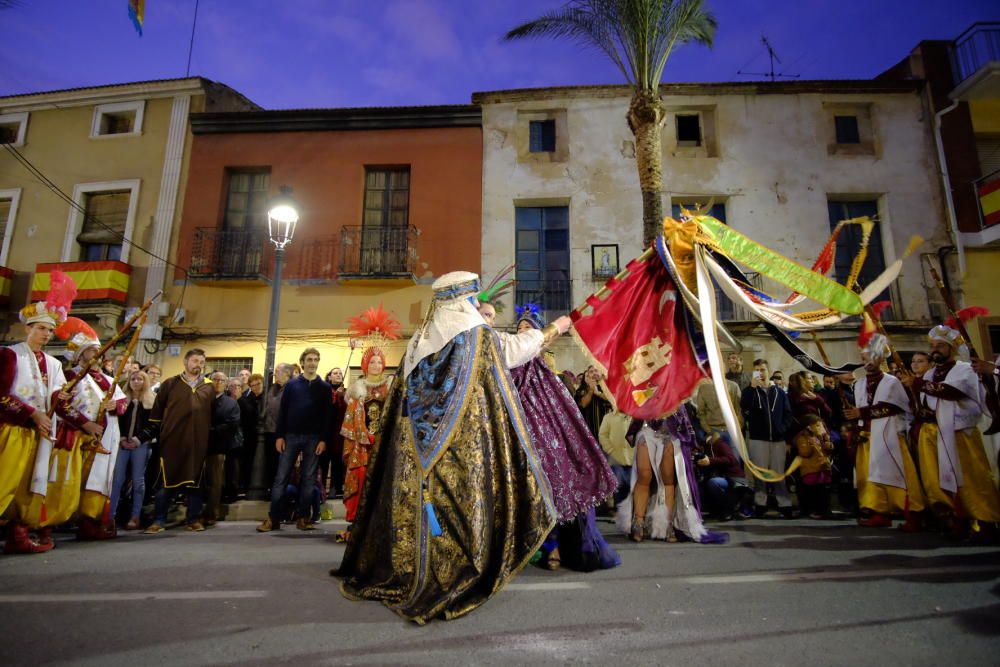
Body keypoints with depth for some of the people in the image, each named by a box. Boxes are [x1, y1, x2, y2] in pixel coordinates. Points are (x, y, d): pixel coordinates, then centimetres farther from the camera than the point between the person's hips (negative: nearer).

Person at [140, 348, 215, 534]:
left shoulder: (209, 387, 10)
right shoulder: (170, 384, 6)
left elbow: (213, 415, 11)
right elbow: (157, 413, 5)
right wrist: (146, 435, 1)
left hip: (198, 443, 1)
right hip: (172, 442, -1)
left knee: (195, 482, 7)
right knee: (166, 482, 3)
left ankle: (194, 519, 15)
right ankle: (159, 521, 13)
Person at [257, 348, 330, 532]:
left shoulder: (324, 387, 5)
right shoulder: (291, 385, 6)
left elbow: (327, 415, 1)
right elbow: (282, 411, 3)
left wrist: (323, 439, -7)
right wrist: (279, 435, -5)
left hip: (313, 438, 0)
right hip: (291, 436, 0)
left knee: (308, 479, 4)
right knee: (281, 478, 0)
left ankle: (303, 518, 11)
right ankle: (273, 518, 6)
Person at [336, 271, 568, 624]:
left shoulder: (421, 338, 10)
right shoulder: (478, 334, -4)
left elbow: (406, 393, 13)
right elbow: (512, 355, 8)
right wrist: (553, 331, 20)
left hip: (417, 444, 5)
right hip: (464, 443, -5)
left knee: (418, 500, 11)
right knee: (460, 501, 2)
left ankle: (405, 574, 21)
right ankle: (448, 580, 6)